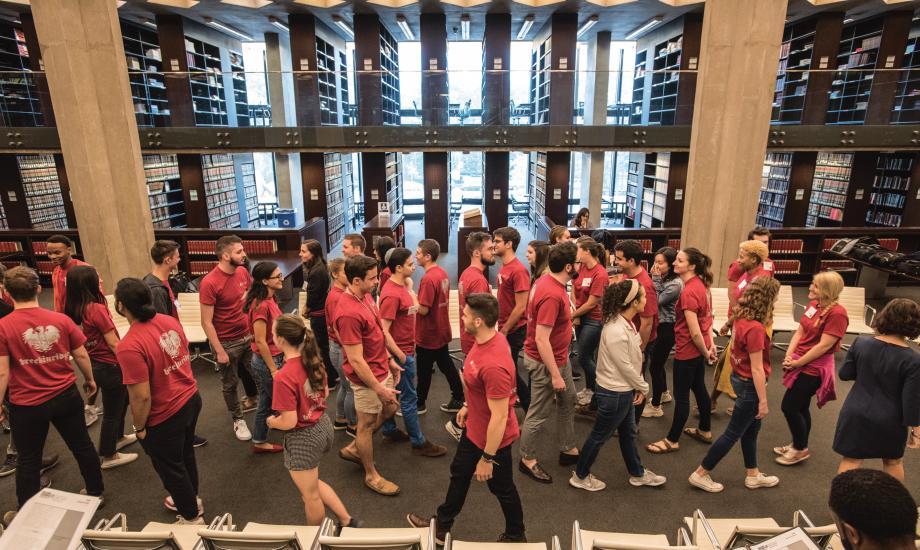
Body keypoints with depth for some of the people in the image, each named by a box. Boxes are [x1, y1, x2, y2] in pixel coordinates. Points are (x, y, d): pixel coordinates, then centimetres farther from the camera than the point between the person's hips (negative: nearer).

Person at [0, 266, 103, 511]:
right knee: (82, 445, 19)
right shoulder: (61, 320, -8)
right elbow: (82, 355, -1)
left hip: (26, 405, -2)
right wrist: (90, 380, 15)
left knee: (28, 460, 16)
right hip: (66, 397, 2)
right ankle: (96, 492, 34)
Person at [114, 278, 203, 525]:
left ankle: (191, 517, 37)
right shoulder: (170, 321, -7)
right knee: (185, 454, 29)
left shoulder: (129, 346, -29)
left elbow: (141, 396, -25)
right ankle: (191, 500, 52)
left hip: (165, 416, -7)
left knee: (170, 467, 18)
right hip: (191, 399, 7)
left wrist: (139, 428, -8)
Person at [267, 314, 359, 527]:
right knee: (312, 483, 30)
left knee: (310, 495, 18)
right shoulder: (314, 359, -6)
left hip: (303, 439, -7)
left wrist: (271, 421, -4)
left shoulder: (283, 377, -28)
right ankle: (347, 520, 34)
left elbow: (289, 422, -24)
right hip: (323, 425, 7)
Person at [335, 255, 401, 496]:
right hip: (367, 378, -9)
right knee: (367, 424, 10)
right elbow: (356, 360, -26)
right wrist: (379, 388, -21)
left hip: (382, 369, 9)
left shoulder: (365, 296, -1)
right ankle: (371, 475, 31)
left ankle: (353, 448, 41)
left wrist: (389, 360, 15)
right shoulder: (349, 313, -30)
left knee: (389, 408, 24)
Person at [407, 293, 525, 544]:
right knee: (459, 474, 27)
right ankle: (443, 525, 50)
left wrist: (488, 458, -21)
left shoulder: (494, 365, -39)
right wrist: (468, 405, 19)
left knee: (502, 488, 17)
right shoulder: (488, 338, -10)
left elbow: (499, 416, -31)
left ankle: (515, 536, 45)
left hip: (493, 437, -9)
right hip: (474, 427, 9)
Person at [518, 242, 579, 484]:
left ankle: (568, 450, 40)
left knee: (568, 401, 23)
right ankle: (527, 460, 26)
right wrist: (555, 375, -23)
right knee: (539, 413, 6)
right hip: (545, 362, -10)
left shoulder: (550, 282, 0)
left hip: (559, 357, 10)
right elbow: (541, 340, -29)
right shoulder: (552, 295, -30)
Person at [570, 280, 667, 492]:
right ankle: (580, 476, 27)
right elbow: (625, 367, -22)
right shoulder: (616, 331, -30)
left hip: (625, 390, 9)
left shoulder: (626, 323, 0)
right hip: (613, 393, -9)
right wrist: (643, 387, -7)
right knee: (599, 436, 9)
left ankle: (638, 474, 43)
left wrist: (638, 385, 4)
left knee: (628, 433, 25)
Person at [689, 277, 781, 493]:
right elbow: (757, 369, -23)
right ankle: (701, 474, 17)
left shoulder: (742, 319, -3)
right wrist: (763, 401, -16)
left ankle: (753, 476, 40)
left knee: (751, 430, 23)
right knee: (733, 433, 6)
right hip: (750, 385, -9)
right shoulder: (755, 328, -29)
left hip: (740, 378, 9)